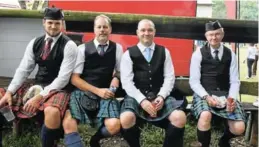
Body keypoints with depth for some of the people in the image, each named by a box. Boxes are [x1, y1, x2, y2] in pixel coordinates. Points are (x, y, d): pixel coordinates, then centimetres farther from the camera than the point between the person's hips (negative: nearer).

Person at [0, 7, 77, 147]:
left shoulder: (69, 45, -11)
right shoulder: (34, 43, 7)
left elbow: (63, 78, -17)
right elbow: (23, 70, 4)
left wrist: (40, 96, -23)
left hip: (57, 88, -6)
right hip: (35, 85, 6)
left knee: (51, 111, -38)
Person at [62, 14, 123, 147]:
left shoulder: (117, 48, 8)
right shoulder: (83, 48, 3)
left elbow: (120, 71, 20)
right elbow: (74, 78, -1)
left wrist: (116, 78, -5)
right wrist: (97, 91, -11)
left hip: (105, 94, 2)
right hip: (83, 92, -1)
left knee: (114, 126, -24)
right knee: (68, 124, -30)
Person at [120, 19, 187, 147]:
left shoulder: (164, 52, 13)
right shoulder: (129, 54, 5)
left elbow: (169, 78, 6)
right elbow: (127, 82, -4)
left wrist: (161, 96, -11)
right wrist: (142, 100, -17)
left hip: (159, 96, 2)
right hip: (137, 96, -2)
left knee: (180, 118, -25)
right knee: (126, 119, -32)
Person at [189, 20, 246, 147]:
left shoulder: (230, 55, 11)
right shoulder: (198, 54, 1)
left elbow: (234, 81, 6)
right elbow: (194, 81, -4)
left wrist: (232, 98, -13)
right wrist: (206, 96, -20)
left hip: (225, 95, 3)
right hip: (204, 94, -3)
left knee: (239, 128, -16)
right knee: (205, 116, -36)